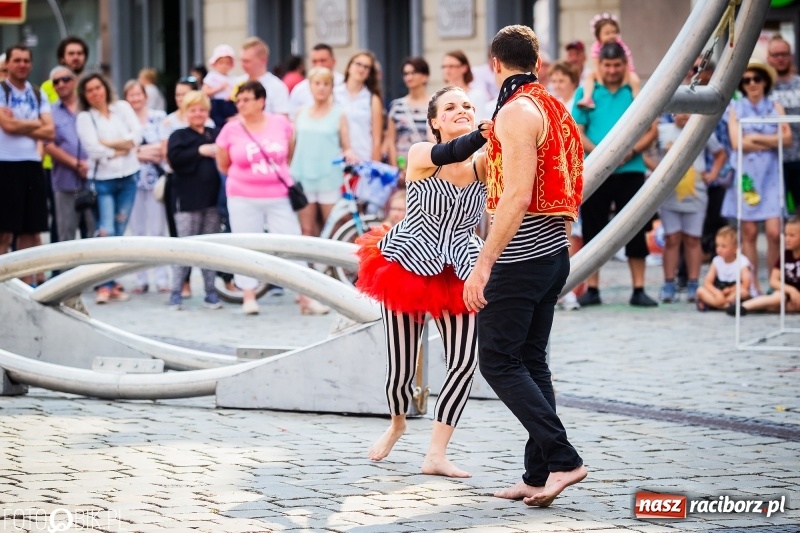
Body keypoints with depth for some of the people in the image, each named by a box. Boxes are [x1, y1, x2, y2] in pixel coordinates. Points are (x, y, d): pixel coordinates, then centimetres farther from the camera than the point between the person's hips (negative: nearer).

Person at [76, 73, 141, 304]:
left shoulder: (122, 107, 7)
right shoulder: (85, 118, -1)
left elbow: (137, 135, -4)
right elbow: (94, 149, -13)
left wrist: (109, 144, -11)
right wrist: (123, 148, -6)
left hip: (128, 178, 3)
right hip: (103, 179, -3)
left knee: (119, 233, 7)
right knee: (106, 232, -13)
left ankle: (111, 282, 14)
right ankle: (105, 286, -12)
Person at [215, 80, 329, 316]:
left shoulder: (281, 124, 0)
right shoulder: (231, 130, -3)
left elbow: (290, 154, 17)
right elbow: (222, 166, 8)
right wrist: (247, 176, 8)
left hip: (279, 197, 1)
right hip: (244, 199, -1)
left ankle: (306, 298, 5)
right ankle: (248, 297, 10)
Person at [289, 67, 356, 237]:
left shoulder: (338, 114, 3)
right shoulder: (301, 113, 10)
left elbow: (346, 147, 1)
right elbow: (293, 145, 14)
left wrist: (349, 154, -20)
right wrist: (288, 171, 7)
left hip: (329, 179, -2)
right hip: (303, 178, 3)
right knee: (306, 230, 3)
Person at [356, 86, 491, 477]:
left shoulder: (482, 165, -4)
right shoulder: (421, 155, -11)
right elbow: (448, 154, -34)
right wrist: (484, 133, -54)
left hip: (459, 275, 2)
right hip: (409, 266, -2)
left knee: (464, 363, -12)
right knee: (402, 365, 4)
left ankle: (436, 455, -2)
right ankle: (397, 423, 38)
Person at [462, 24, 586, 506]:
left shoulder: (517, 112, -15)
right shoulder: (555, 109, 13)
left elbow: (517, 196, -23)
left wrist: (483, 265, -24)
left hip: (521, 253, -9)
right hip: (554, 250, 9)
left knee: (499, 362, -4)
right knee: (531, 362, 11)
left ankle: (562, 458, -12)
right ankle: (539, 476, 11)